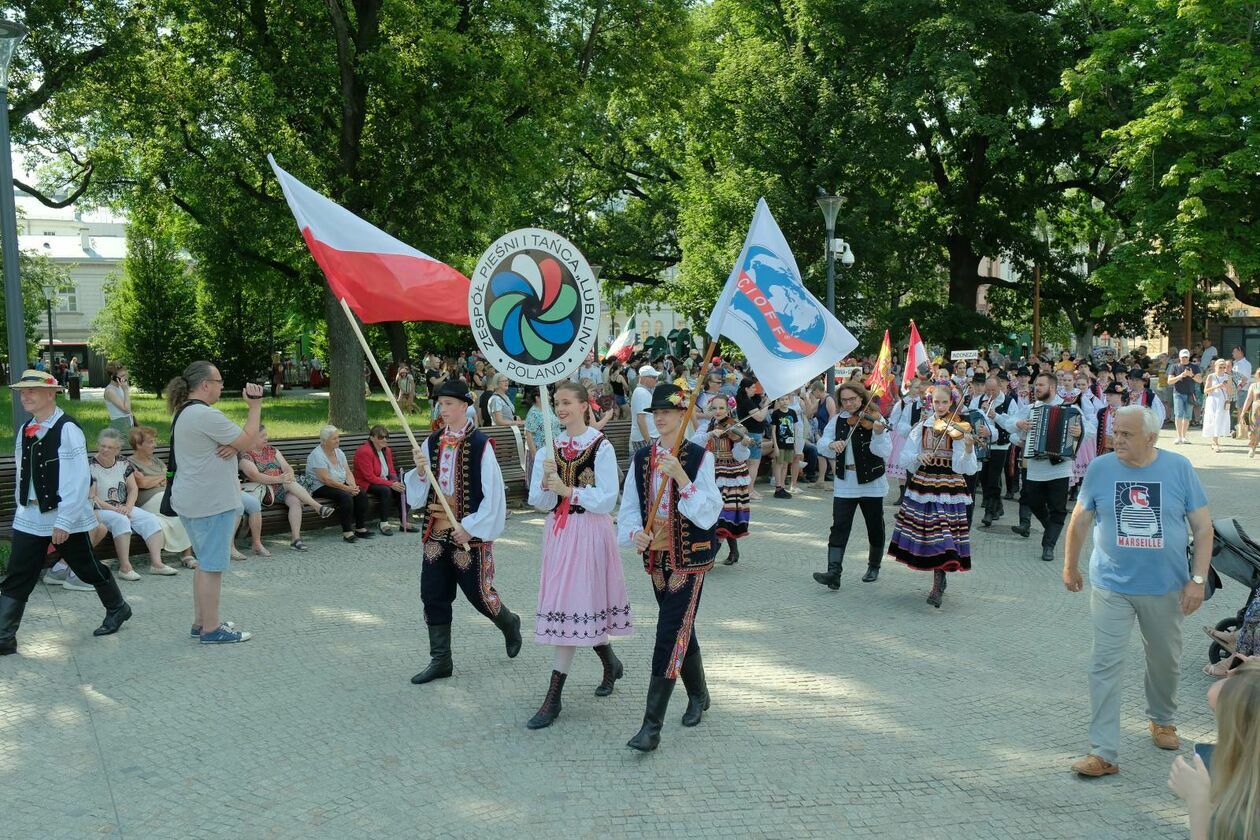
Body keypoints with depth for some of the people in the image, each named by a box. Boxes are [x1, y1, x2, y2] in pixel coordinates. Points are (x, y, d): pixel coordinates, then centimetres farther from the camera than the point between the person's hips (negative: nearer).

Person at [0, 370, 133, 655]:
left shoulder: (67, 429, -17)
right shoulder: (25, 431, 6)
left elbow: (79, 479, -20)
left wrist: (64, 521, -21)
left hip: (66, 518, -6)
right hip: (28, 518, 6)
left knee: (89, 569, 11)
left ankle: (117, 609, 33)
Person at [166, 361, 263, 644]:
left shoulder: (184, 413, 14)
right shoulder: (205, 415, -20)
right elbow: (248, 441, -16)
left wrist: (232, 446, -7)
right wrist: (255, 406, -8)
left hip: (190, 501, 11)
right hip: (211, 503, -11)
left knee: (205, 562, 18)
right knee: (213, 565, -3)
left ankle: (200, 621, 25)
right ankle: (211, 630, 3)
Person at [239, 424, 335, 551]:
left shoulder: (271, 450, 16)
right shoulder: (246, 455, -2)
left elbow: (287, 467, 8)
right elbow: (254, 476, -17)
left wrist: (289, 476, -16)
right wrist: (278, 479, -27)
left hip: (282, 488, 5)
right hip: (264, 490, -5)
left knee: (295, 500, -27)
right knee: (290, 483, -30)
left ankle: (295, 538, -33)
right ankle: (318, 507, -32)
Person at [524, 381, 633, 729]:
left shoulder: (601, 447, -7)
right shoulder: (550, 447, 7)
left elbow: (607, 499, -12)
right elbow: (539, 501, 5)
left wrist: (568, 491, -16)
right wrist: (548, 484, -15)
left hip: (589, 532, -6)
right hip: (558, 531, 6)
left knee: (572, 606, -8)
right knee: (578, 604, 13)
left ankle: (553, 697, -6)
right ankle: (610, 662, 39)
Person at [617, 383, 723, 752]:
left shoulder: (699, 457, -8)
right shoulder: (641, 458, 5)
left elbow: (710, 512, -13)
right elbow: (629, 506, 7)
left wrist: (681, 477, -25)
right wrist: (635, 534, -14)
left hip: (689, 558, -5)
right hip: (655, 556, 5)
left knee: (670, 635, -10)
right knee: (681, 630, 18)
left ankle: (652, 727, -9)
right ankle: (699, 696, 40)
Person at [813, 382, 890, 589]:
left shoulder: (875, 420, -8)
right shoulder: (837, 420, 4)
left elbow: (883, 452, -19)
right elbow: (822, 442, 0)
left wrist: (878, 434, -37)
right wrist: (832, 444, -21)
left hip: (871, 483, -2)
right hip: (844, 484, 2)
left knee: (875, 527, 11)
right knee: (839, 527, -7)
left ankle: (874, 567, 31)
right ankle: (834, 573, -13)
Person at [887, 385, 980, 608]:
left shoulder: (958, 428, -5)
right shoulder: (923, 426, 5)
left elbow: (965, 467, -12)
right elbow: (905, 457, 2)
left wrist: (968, 448, -30)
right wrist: (918, 457, -18)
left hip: (949, 486, -4)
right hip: (922, 483, 4)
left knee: (943, 534, -9)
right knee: (925, 530, 9)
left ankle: (938, 587, -5)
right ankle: (939, 579, 27)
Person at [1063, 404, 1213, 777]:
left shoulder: (1179, 468, -8)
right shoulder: (1100, 468, -7)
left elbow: (1202, 527, -3)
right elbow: (1080, 520, 5)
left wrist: (1198, 579, -9)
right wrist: (1070, 566, 12)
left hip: (1165, 587, 1)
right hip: (1111, 586, -1)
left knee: (1165, 660, 18)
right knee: (1106, 666, -5)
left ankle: (1162, 720, 46)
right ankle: (1103, 753, 0)